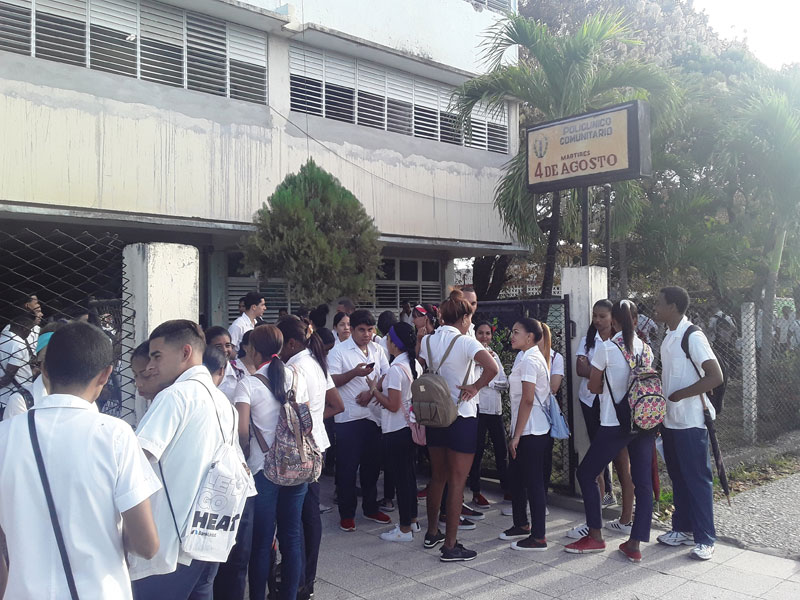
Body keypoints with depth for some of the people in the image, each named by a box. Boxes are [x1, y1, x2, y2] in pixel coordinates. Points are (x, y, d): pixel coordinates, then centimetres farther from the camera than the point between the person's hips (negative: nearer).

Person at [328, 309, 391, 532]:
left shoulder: (377, 350, 10)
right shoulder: (339, 351, -5)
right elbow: (331, 381, -11)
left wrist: (371, 391, -8)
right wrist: (354, 373, -24)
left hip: (374, 415, 5)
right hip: (348, 417, -5)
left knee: (372, 464, 13)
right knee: (347, 467, 2)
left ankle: (370, 508, 28)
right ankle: (346, 514, 14)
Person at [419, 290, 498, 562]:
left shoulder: (427, 341, 2)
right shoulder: (465, 342, -15)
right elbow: (492, 368, -28)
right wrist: (475, 387, -14)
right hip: (462, 417, -6)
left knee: (437, 476, 19)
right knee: (457, 481, 2)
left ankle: (432, 533, 32)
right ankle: (450, 546, 7)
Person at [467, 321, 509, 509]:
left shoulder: (494, 356, 15)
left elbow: (505, 383, 10)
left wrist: (489, 382, -6)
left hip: (495, 409, 6)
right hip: (478, 408, -6)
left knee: (501, 450, 9)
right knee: (477, 451, 1)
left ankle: (507, 489, 19)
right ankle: (476, 493, 10)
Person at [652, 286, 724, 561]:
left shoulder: (693, 337, -15)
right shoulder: (667, 338, 11)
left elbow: (715, 376, -21)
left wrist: (679, 395, -17)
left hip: (691, 421, -8)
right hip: (670, 420, 8)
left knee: (697, 479, 0)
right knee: (678, 477, 16)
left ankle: (705, 540, 9)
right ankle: (683, 529, 28)